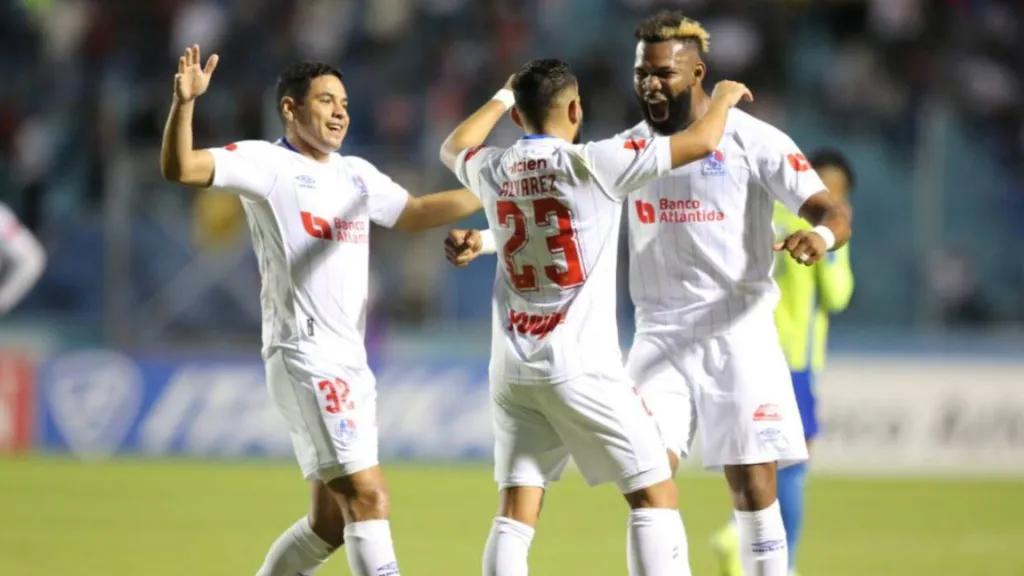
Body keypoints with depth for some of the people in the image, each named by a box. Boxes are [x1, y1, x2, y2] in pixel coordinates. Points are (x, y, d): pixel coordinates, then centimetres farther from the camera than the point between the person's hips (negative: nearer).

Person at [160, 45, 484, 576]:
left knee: (331, 522, 10)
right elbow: (179, 169, -17)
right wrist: (184, 104, -34)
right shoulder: (266, 163, -5)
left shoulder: (357, 174, 17)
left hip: (351, 362, 8)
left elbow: (416, 213, 32)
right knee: (368, 497, -18)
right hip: (304, 357, -8)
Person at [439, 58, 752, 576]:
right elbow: (701, 142, -5)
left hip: (511, 372, 5)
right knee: (654, 496, 2)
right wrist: (722, 98, 15)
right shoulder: (592, 164, -9)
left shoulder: (492, 170, 6)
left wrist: (502, 98, 43)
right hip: (582, 367, -5)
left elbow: (453, 149, 32)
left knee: (515, 517, 3)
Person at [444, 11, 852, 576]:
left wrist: (820, 236, -35)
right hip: (661, 337, 3)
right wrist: (485, 240, -5)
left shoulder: (753, 140, -6)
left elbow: (833, 212, -11)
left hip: (738, 331, -3)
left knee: (753, 486, -2)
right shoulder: (627, 149, 8)